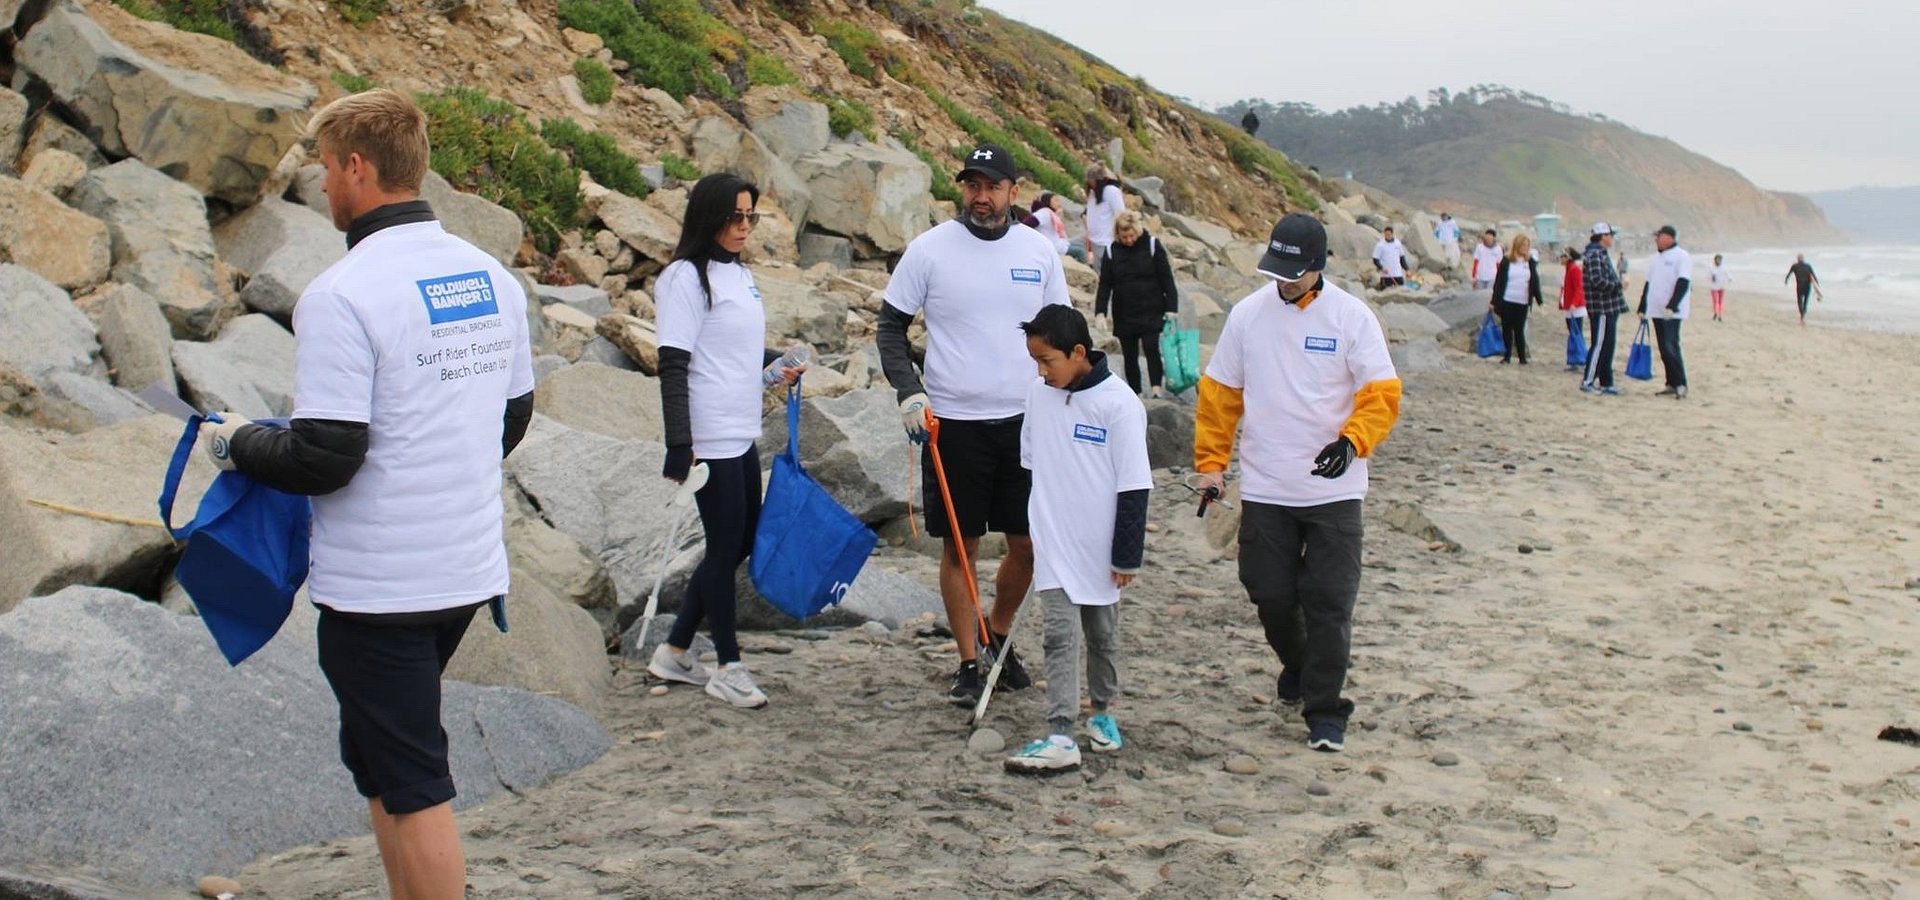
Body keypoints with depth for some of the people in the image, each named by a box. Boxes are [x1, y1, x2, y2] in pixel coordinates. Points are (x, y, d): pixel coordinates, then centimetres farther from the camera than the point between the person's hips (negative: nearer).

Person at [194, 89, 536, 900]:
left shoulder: (341, 296, -19)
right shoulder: (490, 277, 5)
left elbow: (324, 458, -20)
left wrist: (236, 443, -1)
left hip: (379, 587, -8)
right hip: (472, 568, 8)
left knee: (410, 783, 2)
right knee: (381, 752, 22)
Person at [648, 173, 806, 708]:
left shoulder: (740, 274, 14)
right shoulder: (687, 277, -11)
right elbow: (673, 366, -16)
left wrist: (780, 364, 5)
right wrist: (679, 447, -22)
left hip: (743, 434, 9)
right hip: (709, 439, -9)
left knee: (741, 542, 14)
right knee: (725, 545, 0)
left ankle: (674, 652, 25)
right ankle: (728, 668, 13)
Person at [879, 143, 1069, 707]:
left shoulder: (1039, 251, 4)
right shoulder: (929, 249, -4)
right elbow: (891, 326, 1)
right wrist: (909, 391, -12)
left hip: (1025, 421, 3)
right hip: (953, 423, -3)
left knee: (1029, 545, 7)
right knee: (960, 548, 3)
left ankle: (999, 635, 31)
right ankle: (968, 663, 16)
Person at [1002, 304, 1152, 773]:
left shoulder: (1119, 404, -15)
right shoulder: (1038, 393, 0)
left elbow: (1134, 487, -12)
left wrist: (1127, 557, -10)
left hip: (1098, 546, -3)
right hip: (1053, 544, 3)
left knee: (1102, 632, 15)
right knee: (1060, 634, -4)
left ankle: (1102, 712, 34)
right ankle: (1060, 737, -6)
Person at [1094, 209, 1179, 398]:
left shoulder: (1152, 245, -4)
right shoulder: (1112, 251, 1)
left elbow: (1166, 278, -3)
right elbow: (1105, 284, 2)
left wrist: (1171, 308, -7)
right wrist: (1100, 312, -8)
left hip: (1151, 311, -2)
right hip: (1124, 314, 2)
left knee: (1151, 347, -15)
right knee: (1129, 354, 6)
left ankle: (1156, 389, -11)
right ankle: (1135, 393, 13)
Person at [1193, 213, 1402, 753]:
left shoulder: (1351, 316, -5)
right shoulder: (1248, 314, 2)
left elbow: (1382, 394, -6)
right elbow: (1219, 392, 9)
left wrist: (1353, 441, -23)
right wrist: (1210, 461, 5)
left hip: (1334, 489, -2)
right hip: (1263, 489, 2)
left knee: (1329, 600, -4)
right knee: (1269, 593, 7)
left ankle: (1324, 712, 6)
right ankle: (1297, 663, 38)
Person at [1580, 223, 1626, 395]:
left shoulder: (1601, 253, 19)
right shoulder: (1594, 255, -14)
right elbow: (1597, 280, -24)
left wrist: (1617, 284, 8)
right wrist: (1616, 285, -14)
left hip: (1609, 308, 10)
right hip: (1601, 308, -10)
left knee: (1607, 346, 12)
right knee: (1599, 345, -7)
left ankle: (1606, 382, 17)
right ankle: (1587, 382, -2)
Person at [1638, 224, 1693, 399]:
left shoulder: (1681, 256, -8)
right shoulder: (1657, 257, 18)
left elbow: (1683, 283, -16)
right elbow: (1648, 284, 22)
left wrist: (1671, 306, -24)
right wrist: (1642, 308, 18)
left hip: (1672, 313, -8)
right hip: (1656, 311, 8)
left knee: (1670, 347, -13)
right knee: (1664, 349, 8)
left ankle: (1681, 384, -7)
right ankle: (1671, 384, 13)